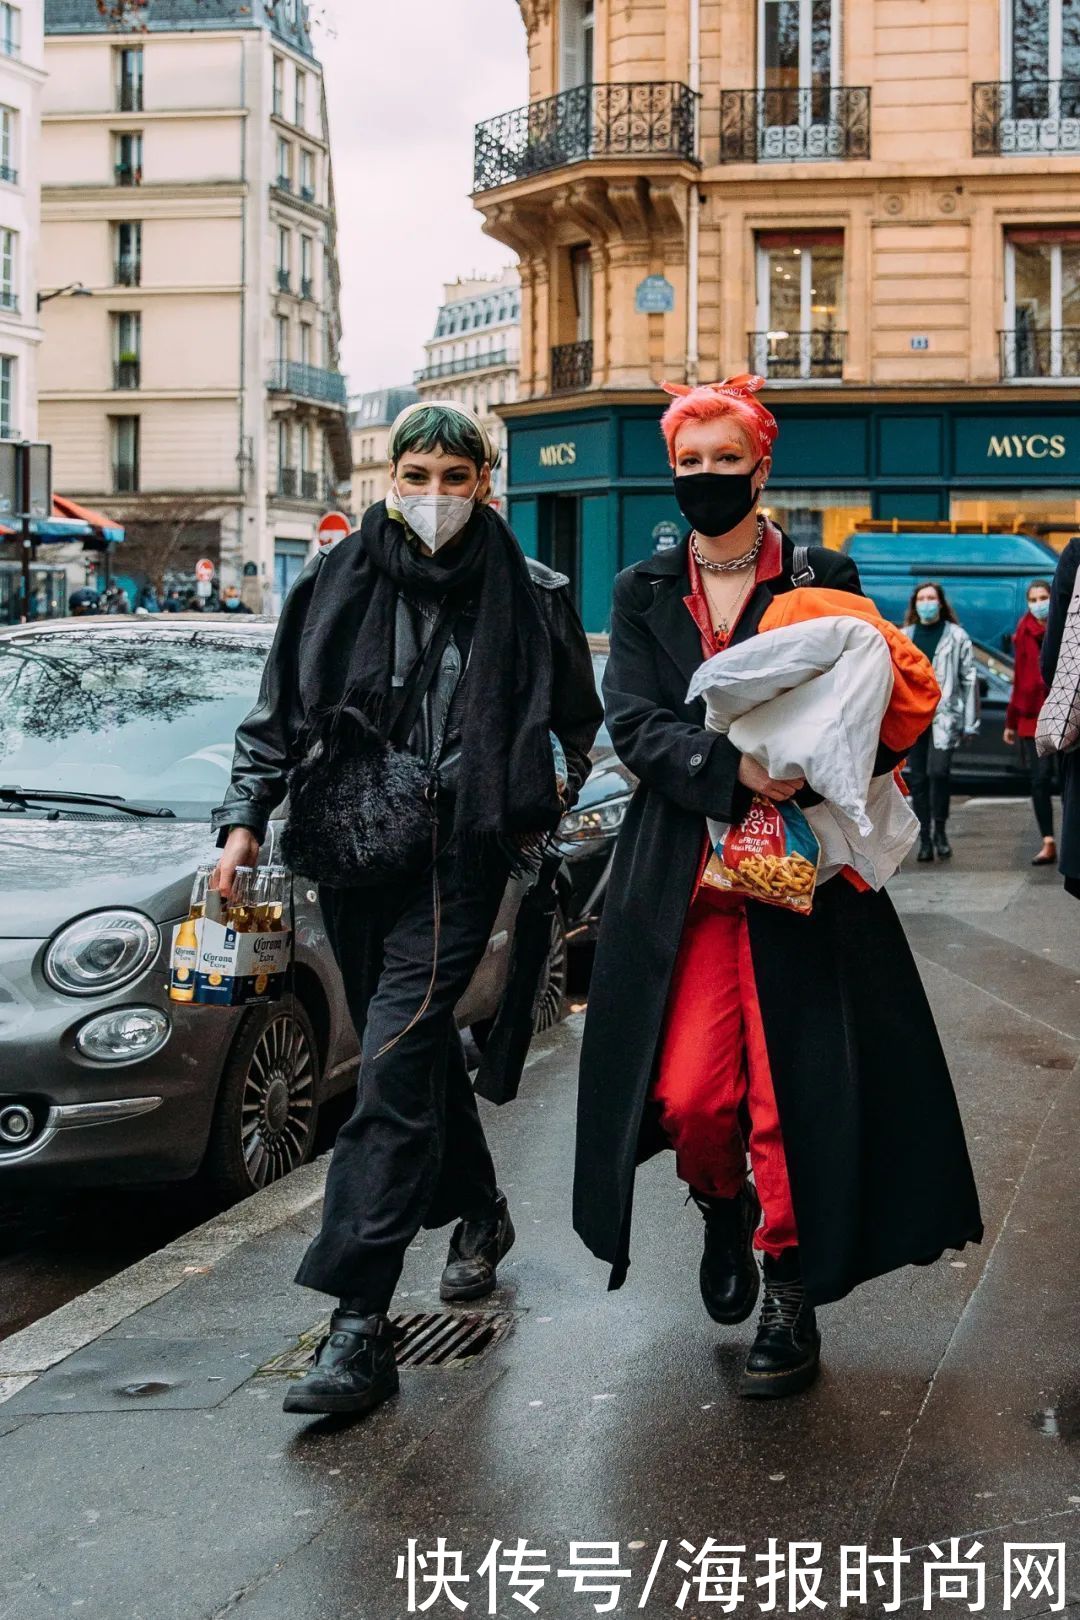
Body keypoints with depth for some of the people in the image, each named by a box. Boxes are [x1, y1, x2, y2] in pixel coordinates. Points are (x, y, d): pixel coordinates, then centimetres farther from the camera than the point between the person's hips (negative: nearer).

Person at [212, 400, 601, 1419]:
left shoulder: (528, 594, -1)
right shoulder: (335, 581, 4)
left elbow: (578, 724, 13)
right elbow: (277, 714, 10)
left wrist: (541, 816, 10)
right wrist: (244, 818, 1)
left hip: (459, 858, -4)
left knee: (394, 1062, -15)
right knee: (418, 1050, 16)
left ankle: (359, 1322, -17)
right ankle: (478, 1214, 43)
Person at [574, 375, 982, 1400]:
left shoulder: (822, 579, 6)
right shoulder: (645, 592, 11)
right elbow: (633, 724, -3)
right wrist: (733, 767, -20)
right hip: (682, 881, 1)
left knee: (795, 1090, -5)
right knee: (689, 1094, -7)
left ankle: (792, 1296, 12)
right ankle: (724, 1211, 27)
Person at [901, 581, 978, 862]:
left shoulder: (956, 636, 3)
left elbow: (969, 679, 2)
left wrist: (969, 722, -2)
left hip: (945, 716, -3)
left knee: (938, 772, -16)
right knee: (918, 778, 3)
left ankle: (940, 831, 3)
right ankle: (925, 839, 11)